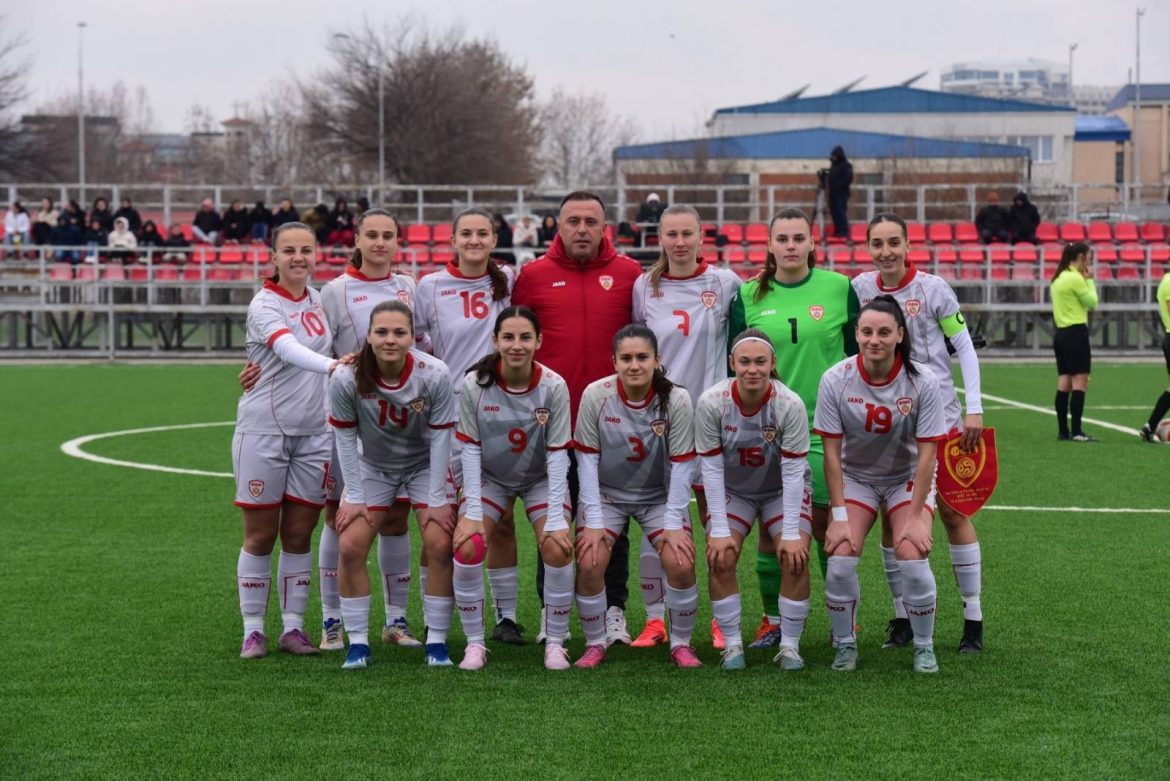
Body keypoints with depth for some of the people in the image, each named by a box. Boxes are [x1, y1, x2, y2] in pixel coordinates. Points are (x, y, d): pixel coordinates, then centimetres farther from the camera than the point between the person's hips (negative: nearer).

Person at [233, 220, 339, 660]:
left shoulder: (317, 298, 8)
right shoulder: (264, 305, -13)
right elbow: (287, 348, -33)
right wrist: (330, 365, -49)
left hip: (314, 433, 5)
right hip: (263, 430, -5)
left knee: (299, 535, 7)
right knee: (260, 536, 2)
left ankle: (292, 627, 15)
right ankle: (253, 630, 11)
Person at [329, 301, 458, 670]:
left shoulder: (434, 375, -27)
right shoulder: (346, 379, -25)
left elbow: (440, 437, -18)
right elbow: (345, 438, -12)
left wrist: (437, 499, -15)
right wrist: (353, 497, -11)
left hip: (424, 465, -1)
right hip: (373, 467, 1)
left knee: (440, 546, -14)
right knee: (350, 546, -11)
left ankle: (437, 640, -1)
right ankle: (358, 642, 0)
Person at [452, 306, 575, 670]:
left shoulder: (554, 387, -21)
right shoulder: (474, 384, -20)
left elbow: (557, 454, -18)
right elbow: (470, 449, -14)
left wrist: (556, 518, -21)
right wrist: (472, 511, -18)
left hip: (542, 477, 0)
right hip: (489, 477, 1)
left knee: (558, 548, -20)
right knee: (467, 546, -20)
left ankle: (555, 643, -3)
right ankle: (475, 643, -4)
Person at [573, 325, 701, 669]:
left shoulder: (676, 400, -18)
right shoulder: (596, 395, -18)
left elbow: (682, 466, -13)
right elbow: (587, 460, -13)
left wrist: (674, 524, -16)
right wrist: (593, 521, -15)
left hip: (659, 496, 0)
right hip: (605, 494, 0)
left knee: (681, 564, -17)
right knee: (589, 564, -17)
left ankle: (681, 643, 4)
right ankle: (594, 645, 4)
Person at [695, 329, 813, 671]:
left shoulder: (790, 404, -26)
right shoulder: (711, 402, -24)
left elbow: (793, 472, -23)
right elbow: (711, 468, -18)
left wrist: (791, 533, -23)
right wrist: (719, 530, -19)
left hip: (783, 491, -1)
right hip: (732, 491, 1)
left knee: (795, 559, -17)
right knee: (720, 558, -16)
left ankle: (790, 647, -4)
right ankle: (732, 646, -2)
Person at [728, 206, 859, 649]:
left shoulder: (839, 288, 1)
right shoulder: (748, 296, 4)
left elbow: (858, 355, 7)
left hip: (826, 426, -1)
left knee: (825, 521, -1)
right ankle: (773, 618, 15)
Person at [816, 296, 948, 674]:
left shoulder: (922, 382, -20)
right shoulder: (836, 380, -18)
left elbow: (926, 454, -16)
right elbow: (832, 452, -13)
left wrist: (915, 517, -19)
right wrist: (839, 515, -16)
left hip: (908, 478, -1)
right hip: (855, 476, 1)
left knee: (912, 556, -20)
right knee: (841, 557, -18)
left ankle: (924, 647, 3)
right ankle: (845, 644, 5)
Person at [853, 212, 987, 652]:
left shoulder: (932, 288, -6)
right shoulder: (860, 288, 2)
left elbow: (964, 347, -2)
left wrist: (974, 409, -7)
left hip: (938, 415, -3)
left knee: (952, 512, -1)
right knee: (891, 519, 3)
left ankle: (973, 619, 5)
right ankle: (901, 617, 13)